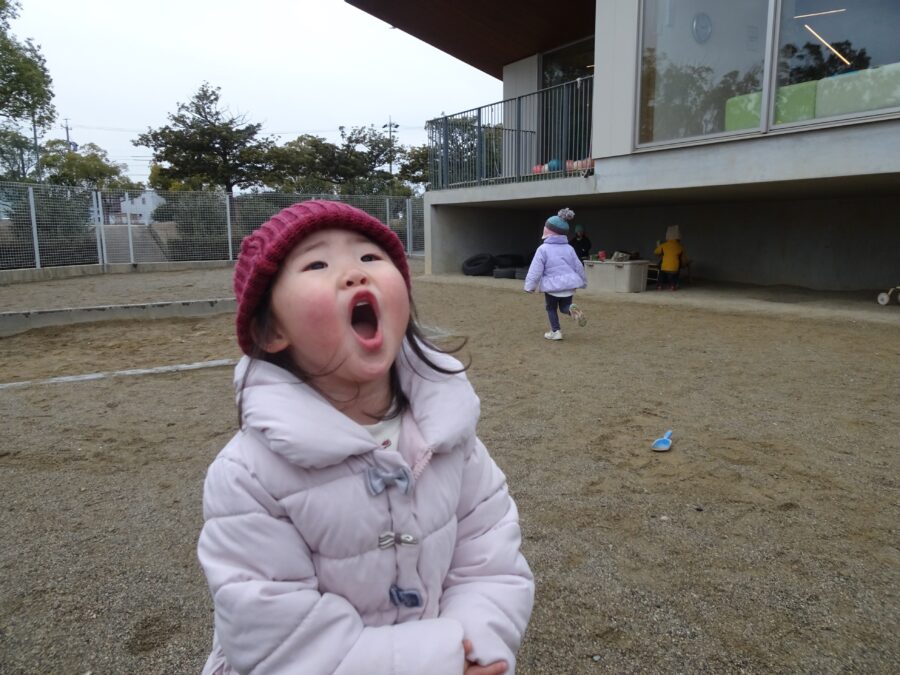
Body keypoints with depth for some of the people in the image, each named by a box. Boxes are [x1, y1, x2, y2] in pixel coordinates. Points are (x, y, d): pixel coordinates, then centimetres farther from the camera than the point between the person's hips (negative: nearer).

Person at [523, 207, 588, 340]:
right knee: (564, 307, 21)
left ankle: (556, 332, 14)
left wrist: (529, 287, -5)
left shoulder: (543, 249, -12)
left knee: (551, 308, 18)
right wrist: (583, 282, 26)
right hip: (569, 285, 4)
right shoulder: (569, 249, 4)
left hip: (552, 286, -4)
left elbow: (535, 270, -13)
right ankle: (572, 309, -12)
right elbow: (578, 267, 11)